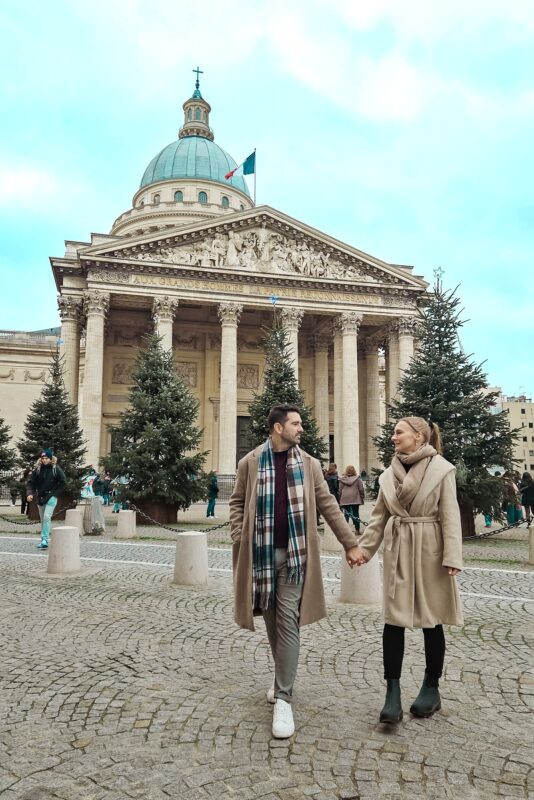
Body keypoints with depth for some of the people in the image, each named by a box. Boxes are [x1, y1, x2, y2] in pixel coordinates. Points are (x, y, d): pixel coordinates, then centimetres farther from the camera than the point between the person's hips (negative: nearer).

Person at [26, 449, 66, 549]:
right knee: (42, 519, 12)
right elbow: (30, 482, 3)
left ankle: (45, 540, -19)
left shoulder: (56, 469, -6)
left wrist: (55, 493, -8)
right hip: (40, 497, 5)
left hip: (51, 497, -5)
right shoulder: (38, 469, 2)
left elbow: (63, 482, -3)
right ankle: (43, 540, 21)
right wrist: (30, 493, -13)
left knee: (47, 517, -17)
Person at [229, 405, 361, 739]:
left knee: (288, 620, -4)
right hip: (260, 552, 1)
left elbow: (328, 505, 5)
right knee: (272, 619, 14)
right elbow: (238, 502, 6)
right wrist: (239, 539, -6)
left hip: (294, 552, -1)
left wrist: (350, 542, 4)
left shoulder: (309, 464, 3)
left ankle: (283, 698, 5)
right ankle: (283, 679, 36)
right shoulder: (250, 463, 0)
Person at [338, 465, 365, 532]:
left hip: (345, 499, 1)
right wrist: (362, 497, 9)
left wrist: (340, 499, 12)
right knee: (355, 514, 6)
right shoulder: (357, 478, -3)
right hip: (355, 499, -1)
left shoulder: (342, 479, 1)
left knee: (346, 515, 5)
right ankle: (357, 530, 7)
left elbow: (340, 490, 4)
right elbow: (361, 489, -2)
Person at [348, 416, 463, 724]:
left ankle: (432, 687, 27)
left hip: (429, 551, -3)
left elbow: (450, 516, -9)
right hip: (397, 551, 4)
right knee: (394, 620, 0)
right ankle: (393, 693, 8)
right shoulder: (391, 472, 6)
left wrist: (452, 557, -14)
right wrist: (365, 547, 4)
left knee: (431, 620, 9)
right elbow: (380, 515, 10)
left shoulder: (441, 469, -7)